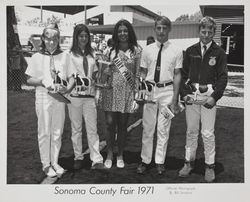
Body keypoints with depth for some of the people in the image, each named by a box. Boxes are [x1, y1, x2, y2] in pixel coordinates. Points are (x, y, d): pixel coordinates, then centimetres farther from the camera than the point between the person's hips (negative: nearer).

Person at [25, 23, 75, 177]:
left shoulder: (64, 56, 4)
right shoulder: (37, 57, 1)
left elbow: (71, 77, 5)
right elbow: (29, 80, 4)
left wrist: (68, 88, -15)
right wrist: (41, 81, -15)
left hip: (60, 98, 2)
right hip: (43, 98, -2)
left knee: (58, 132, 9)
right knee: (45, 132, 5)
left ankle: (55, 162, 24)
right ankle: (46, 164, 19)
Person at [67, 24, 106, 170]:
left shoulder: (92, 53, 13)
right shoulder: (70, 54, 1)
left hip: (90, 95, 2)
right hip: (75, 94, -2)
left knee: (92, 128, 0)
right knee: (76, 128, 8)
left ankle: (97, 160, 3)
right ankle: (78, 157, 20)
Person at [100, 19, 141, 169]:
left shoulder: (136, 51, 2)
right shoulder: (111, 50, 5)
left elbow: (138, 74, 2)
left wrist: (137, 94, -4)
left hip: (127, 91, -1)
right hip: (111, 90, 1)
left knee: (122, 125, 7)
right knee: (110, 123, 1)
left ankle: (120, 155, 21)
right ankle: (109, 154, 16)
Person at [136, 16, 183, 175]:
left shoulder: (176, 51, 0)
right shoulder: (147, 50, 5)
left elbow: (177, 75, -1)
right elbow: (143, 73, 9)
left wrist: (175, 99, -4)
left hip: (167, 90, -1)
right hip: (149, 90, 2)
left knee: (163, 129, 7)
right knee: (147, 127, 8)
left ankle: (160, 162, 21)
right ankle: (145, 160, 21)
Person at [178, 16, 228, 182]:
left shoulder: (219, 52, 2)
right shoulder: (191, 51, 8)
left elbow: (223, 77, 0)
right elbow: (183, 74, 9)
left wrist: (215, 97, -10)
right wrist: (185, 93, -2)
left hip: (209, 96, -2)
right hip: (192, 94, 2)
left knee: (208, 133, 0)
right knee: (191, 131, 9)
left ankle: (210, 166, 13)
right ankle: (189, 162, 22)